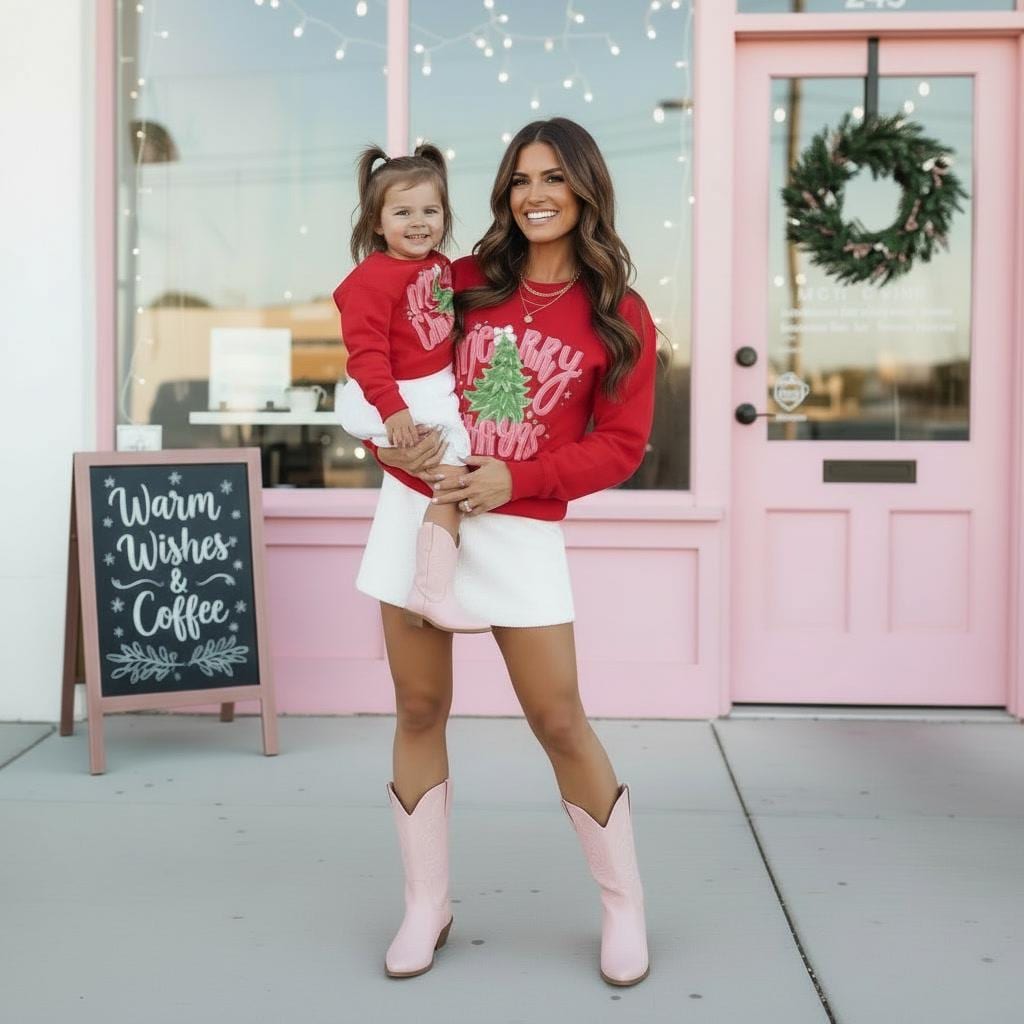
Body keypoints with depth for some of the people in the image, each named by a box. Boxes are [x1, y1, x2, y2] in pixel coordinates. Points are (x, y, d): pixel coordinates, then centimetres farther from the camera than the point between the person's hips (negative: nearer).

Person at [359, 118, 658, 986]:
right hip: (416, 510, 3)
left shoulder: (621, 318, 0)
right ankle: (427, 905, 23)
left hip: (520, 529, -2)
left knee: (559, 721, 0)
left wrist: (514, 476, -15)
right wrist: (393, 436, -11)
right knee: (420, 711, 8)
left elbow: (620, 445, -2)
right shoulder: (463, 282, 5)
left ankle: (624, 904, 19)